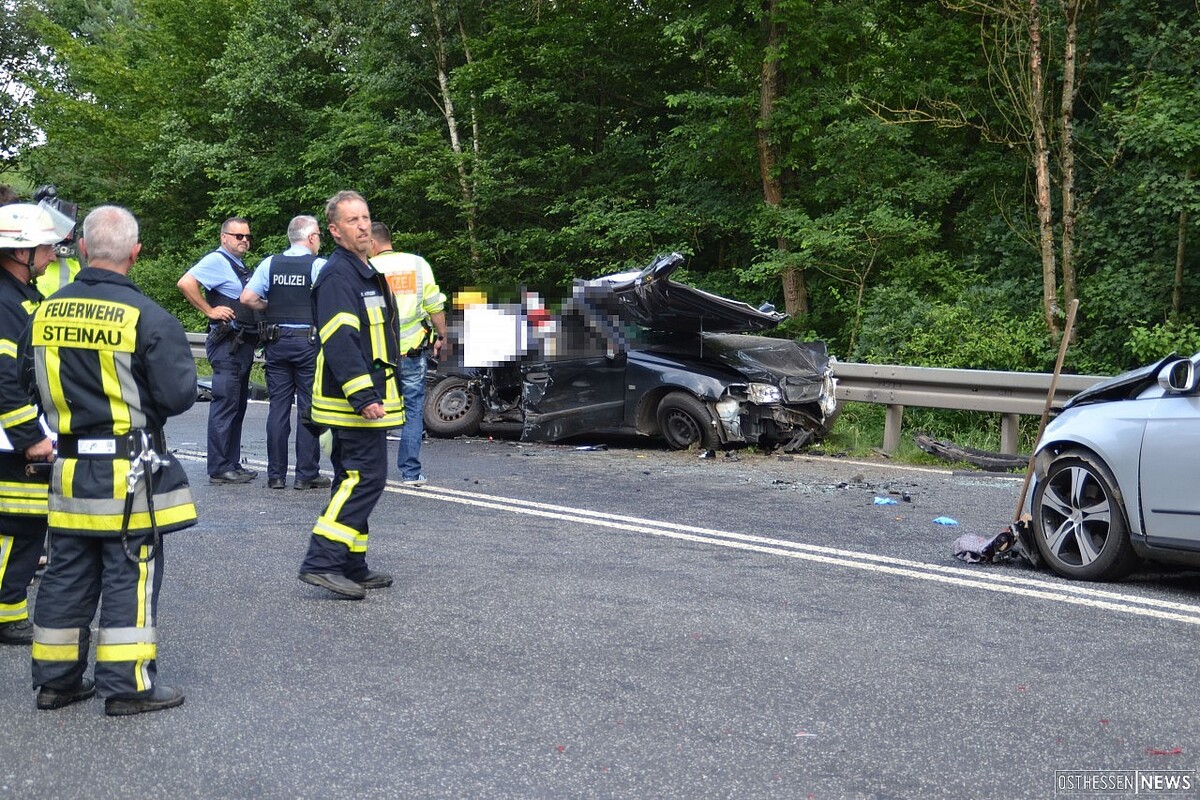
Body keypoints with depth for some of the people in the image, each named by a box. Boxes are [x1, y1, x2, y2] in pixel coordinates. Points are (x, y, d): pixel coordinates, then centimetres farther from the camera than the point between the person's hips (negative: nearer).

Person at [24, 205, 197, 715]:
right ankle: (128, 685, 8)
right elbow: (179, 396, -16)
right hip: (130, 470, -5)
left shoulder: (46, 313, 2)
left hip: (69, 466, 5)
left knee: (67, 574, 15)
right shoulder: (148, 318, -16)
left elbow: (31, 382, 11)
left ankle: (55, 679, 24)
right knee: (130, 576, 3)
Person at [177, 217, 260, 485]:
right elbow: (185, 283, -22)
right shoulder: (217, 261, -9)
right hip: (227, 344, -10)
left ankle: (232, 464, 20)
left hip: (244, 344, 10)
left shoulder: (240, 266, 20)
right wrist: (209, 310, -18)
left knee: (237, 406, 13)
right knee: (225, 404, -9)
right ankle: (219, 469, -7)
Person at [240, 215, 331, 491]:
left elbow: (247, 298, -2)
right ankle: (307, 474, 3)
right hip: (308, 341, -4)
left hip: (277, 341, 4)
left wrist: (271, 308, 13)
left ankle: (276, 474, 11)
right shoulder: (318, 265, -7)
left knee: (278, 407, 8)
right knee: (308, 408, 1)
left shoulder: (271, 263, 5)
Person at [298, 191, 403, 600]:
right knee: (365, 479, -12)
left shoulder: (366, 273, 20)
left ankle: (351, 567, 20)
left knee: (354, 481, 13)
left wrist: (377, 393, 24)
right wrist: (363, 397, -28)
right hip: (355, 399, -11)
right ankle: (321, 562, -12)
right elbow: (340, 343, -23)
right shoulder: (337, 275, -14)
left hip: (366, 397, 11)